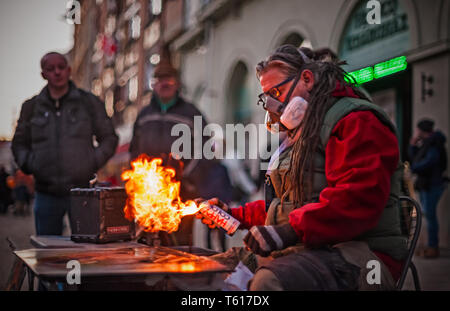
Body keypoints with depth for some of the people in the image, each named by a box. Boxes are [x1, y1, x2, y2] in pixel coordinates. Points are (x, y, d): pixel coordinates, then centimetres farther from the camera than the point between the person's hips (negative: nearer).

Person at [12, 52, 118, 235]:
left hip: (82, 190, -2)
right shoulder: (32, 107, 10)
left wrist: (93, 162, -6)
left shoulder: (89, 102, 5)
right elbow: (19, 143, 17)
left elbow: (109, 138, 8)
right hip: (47, 194, 2)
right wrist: (28, 164, -1)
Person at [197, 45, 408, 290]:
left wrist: (290, 231, -27)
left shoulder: (357, 122, -7)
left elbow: (358, 198, -22)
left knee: (271, 280, -38)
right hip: (306, 250, 9)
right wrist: (234, 215, 23)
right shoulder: (298, 135, 26)